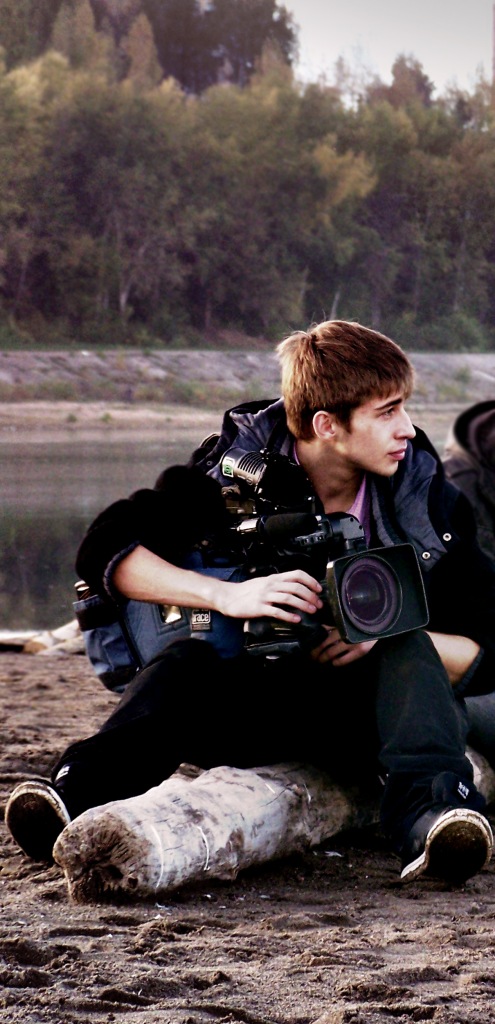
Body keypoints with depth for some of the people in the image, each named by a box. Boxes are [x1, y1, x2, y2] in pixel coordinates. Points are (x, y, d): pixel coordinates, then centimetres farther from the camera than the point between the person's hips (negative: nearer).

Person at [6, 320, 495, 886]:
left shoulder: (426, 497, -2)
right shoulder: (237, 464, -5)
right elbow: (104, 549, -14)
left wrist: (388, 634, -20)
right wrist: (227, 595, -27)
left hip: (364, 714, 1)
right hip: (251, 704, -1)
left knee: (411, 652, -30)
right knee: (187, 659, -32)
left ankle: (430, 814, -55)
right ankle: (79, 792, -56)